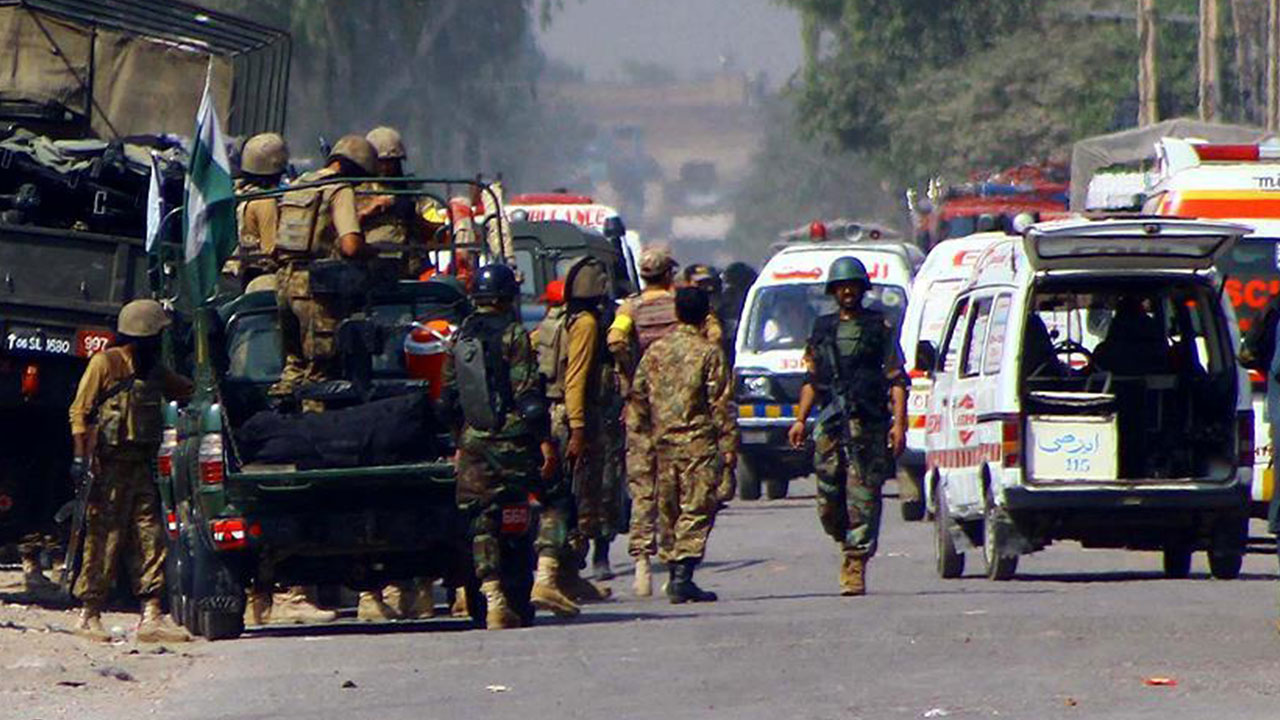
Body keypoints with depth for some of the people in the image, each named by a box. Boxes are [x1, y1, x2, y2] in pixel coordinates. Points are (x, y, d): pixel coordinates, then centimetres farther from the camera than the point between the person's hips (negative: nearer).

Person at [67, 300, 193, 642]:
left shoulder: (153, 370, 17)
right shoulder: (105, 364, -4)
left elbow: (185, 389, 35)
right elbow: (80, 412, -7)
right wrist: (81, 456, -15)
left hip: (140, 467, 7)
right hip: (109, 467, -7)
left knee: (149, 539, 0)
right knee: (104, 540, -5)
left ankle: (152, 616, -2)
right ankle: (89, 616, 2)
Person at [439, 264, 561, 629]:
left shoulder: (460, 337, 11)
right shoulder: (513, 334, -7)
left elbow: (449, 397, 17)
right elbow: (529, 393, -12)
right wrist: (545, 440, -11)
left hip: (473, 444, 5)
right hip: (513, 441, -5)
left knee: (483, 520, 4)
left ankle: (493, 597, -5)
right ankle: (546, 572, -2)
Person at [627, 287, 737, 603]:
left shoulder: (655, 351, 8)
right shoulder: (709, 353, -6)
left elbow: (637, 398, 11)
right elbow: (721, 403, -8)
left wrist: (643, 440, 17)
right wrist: (729, 444, -5)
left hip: (663, 443, 5)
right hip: (699, 442, -5)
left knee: (669, 511, 13)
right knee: (697, 509, -6)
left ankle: (674, 569, 16)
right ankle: (683, 574, -17)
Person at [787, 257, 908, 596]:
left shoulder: (880, 328, 7)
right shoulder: (822, 330, 17)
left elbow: (897, 380, 3)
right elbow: (812, 380, 22)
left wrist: (899, 422, -7)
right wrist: (800, 419, 11)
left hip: (868, 424, -3)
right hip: (830, 424, 3)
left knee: (863, 498, -9)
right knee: (828, 500, -2)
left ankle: (856, 566, -8)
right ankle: (852, 546, 21)